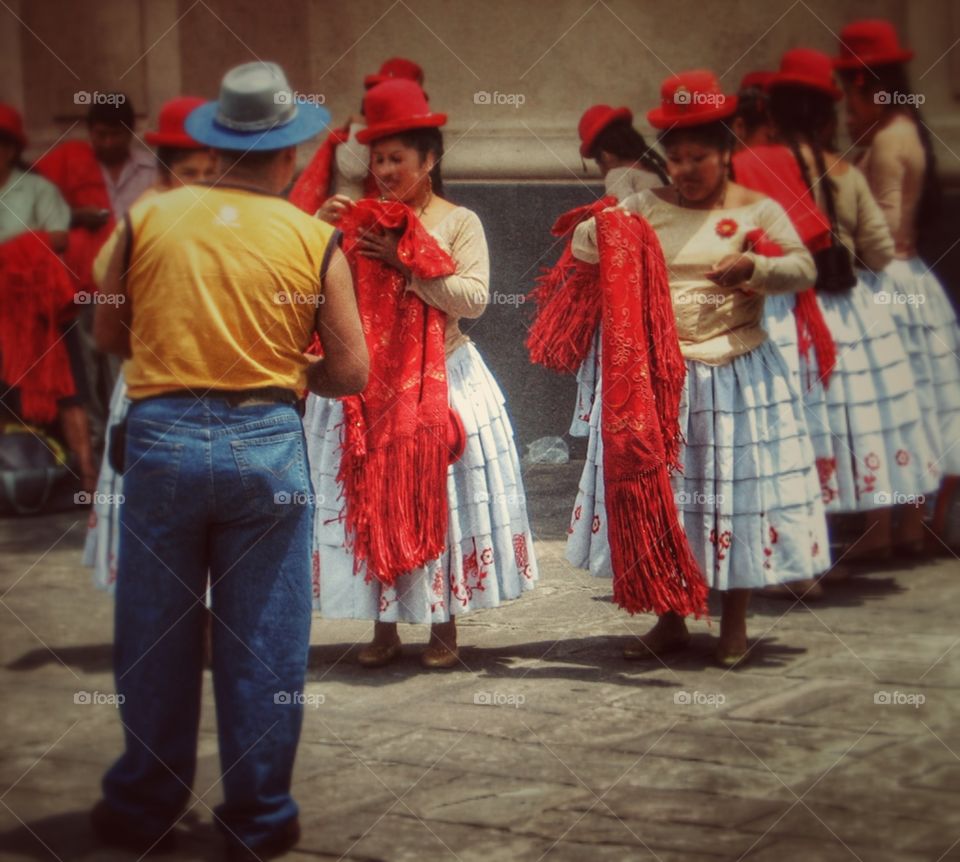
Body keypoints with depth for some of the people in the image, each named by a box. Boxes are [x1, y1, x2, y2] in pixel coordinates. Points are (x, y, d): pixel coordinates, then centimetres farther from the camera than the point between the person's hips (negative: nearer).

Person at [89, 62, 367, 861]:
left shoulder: (147, 217, 1)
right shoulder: (314, 239, -2)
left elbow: (109, 333, 11)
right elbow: (351, 372, -1)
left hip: (161, 436, 1)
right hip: (265, 443, -1)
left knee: (155, 634, 12)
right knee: (263, 643, 8)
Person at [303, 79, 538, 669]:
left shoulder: (460, 223, 0)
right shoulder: (360, 222, 11)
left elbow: (474, 298, -12)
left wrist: (406, 264, -16)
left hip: (442, 384, -3)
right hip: (367, 384, 3)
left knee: (440, 500, 1)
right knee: (373, 502, 5)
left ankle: (445, 628, 12)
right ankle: (385, 628, 15)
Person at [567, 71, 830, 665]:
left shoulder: (757, 210, 0)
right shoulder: (646, 207, 7)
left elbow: (803, 268, -7)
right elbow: (584, 244, 7)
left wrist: (753, 268, -25)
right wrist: (598, 229, -16)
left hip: (736, 375, -3)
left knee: (736, 485, 2)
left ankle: (735, 625, 17)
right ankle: (670, 622, 21)